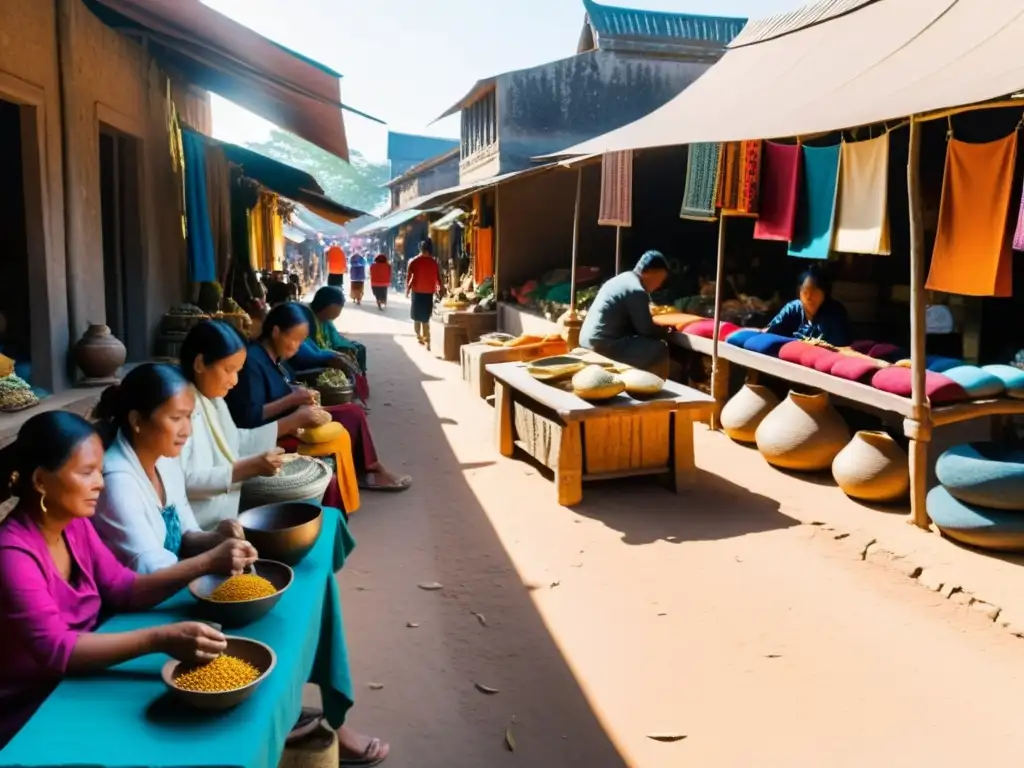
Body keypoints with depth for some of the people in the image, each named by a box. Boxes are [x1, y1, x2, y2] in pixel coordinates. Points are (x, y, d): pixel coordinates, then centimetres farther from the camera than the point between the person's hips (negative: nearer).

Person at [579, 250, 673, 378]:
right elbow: (646, 330, -8)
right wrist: (665, 331, 10)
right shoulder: (637, 291, -15)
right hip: (604, 347, -10)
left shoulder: (623, 279, 14)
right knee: (660, 349, -3)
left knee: (647, 343, 23)